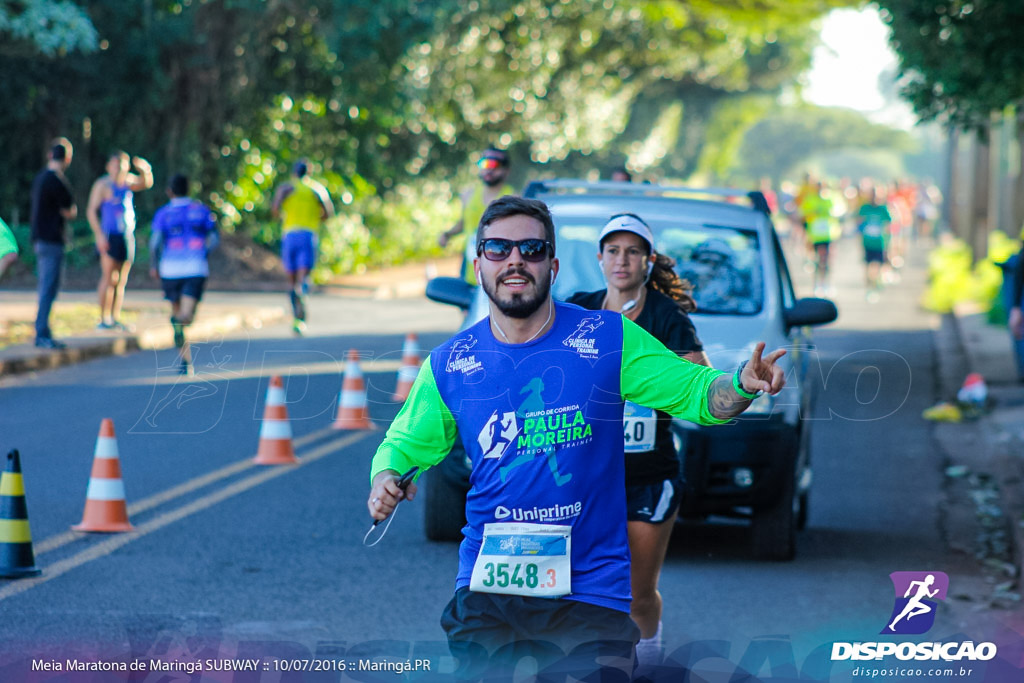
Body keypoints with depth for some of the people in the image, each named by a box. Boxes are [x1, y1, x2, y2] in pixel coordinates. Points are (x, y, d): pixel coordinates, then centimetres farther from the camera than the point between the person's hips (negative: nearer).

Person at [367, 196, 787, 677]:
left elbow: (693, 392, 1)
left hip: (591, 588, -1)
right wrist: (385, 480, -7)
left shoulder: (609, 339, -1)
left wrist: (742, 384, -20)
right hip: (486, 591, 1)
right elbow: (405, 444, 14)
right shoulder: (449, 365, 3)